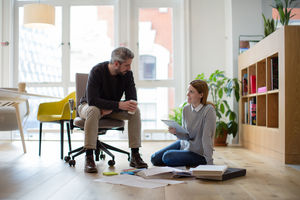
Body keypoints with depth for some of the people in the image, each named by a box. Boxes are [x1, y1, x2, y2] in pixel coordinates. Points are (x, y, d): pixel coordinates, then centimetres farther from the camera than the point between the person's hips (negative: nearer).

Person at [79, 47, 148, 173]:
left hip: (113, 109, 4)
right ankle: (89, 157, -35)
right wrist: (119, 105, -42)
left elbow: (132, 100, -14)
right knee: (93, 110, -39)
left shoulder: (127, 73, -13)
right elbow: (92, 100, -34)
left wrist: (110, 109, -28)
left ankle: (135, 155, -18)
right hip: (88, 106, -3)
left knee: (135, 111, -21)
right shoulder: (97, 71, -26)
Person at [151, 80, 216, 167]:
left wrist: (209, 164, -24)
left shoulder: (208, 110, -24)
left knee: (167, 157, -22)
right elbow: (186, 136, -1)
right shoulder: (186, 109, -4)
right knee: (155, 159, 4)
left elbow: (207, 138, -25)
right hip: (184, 143, 7)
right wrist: (176, 132, -22)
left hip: (198, 153, -7)